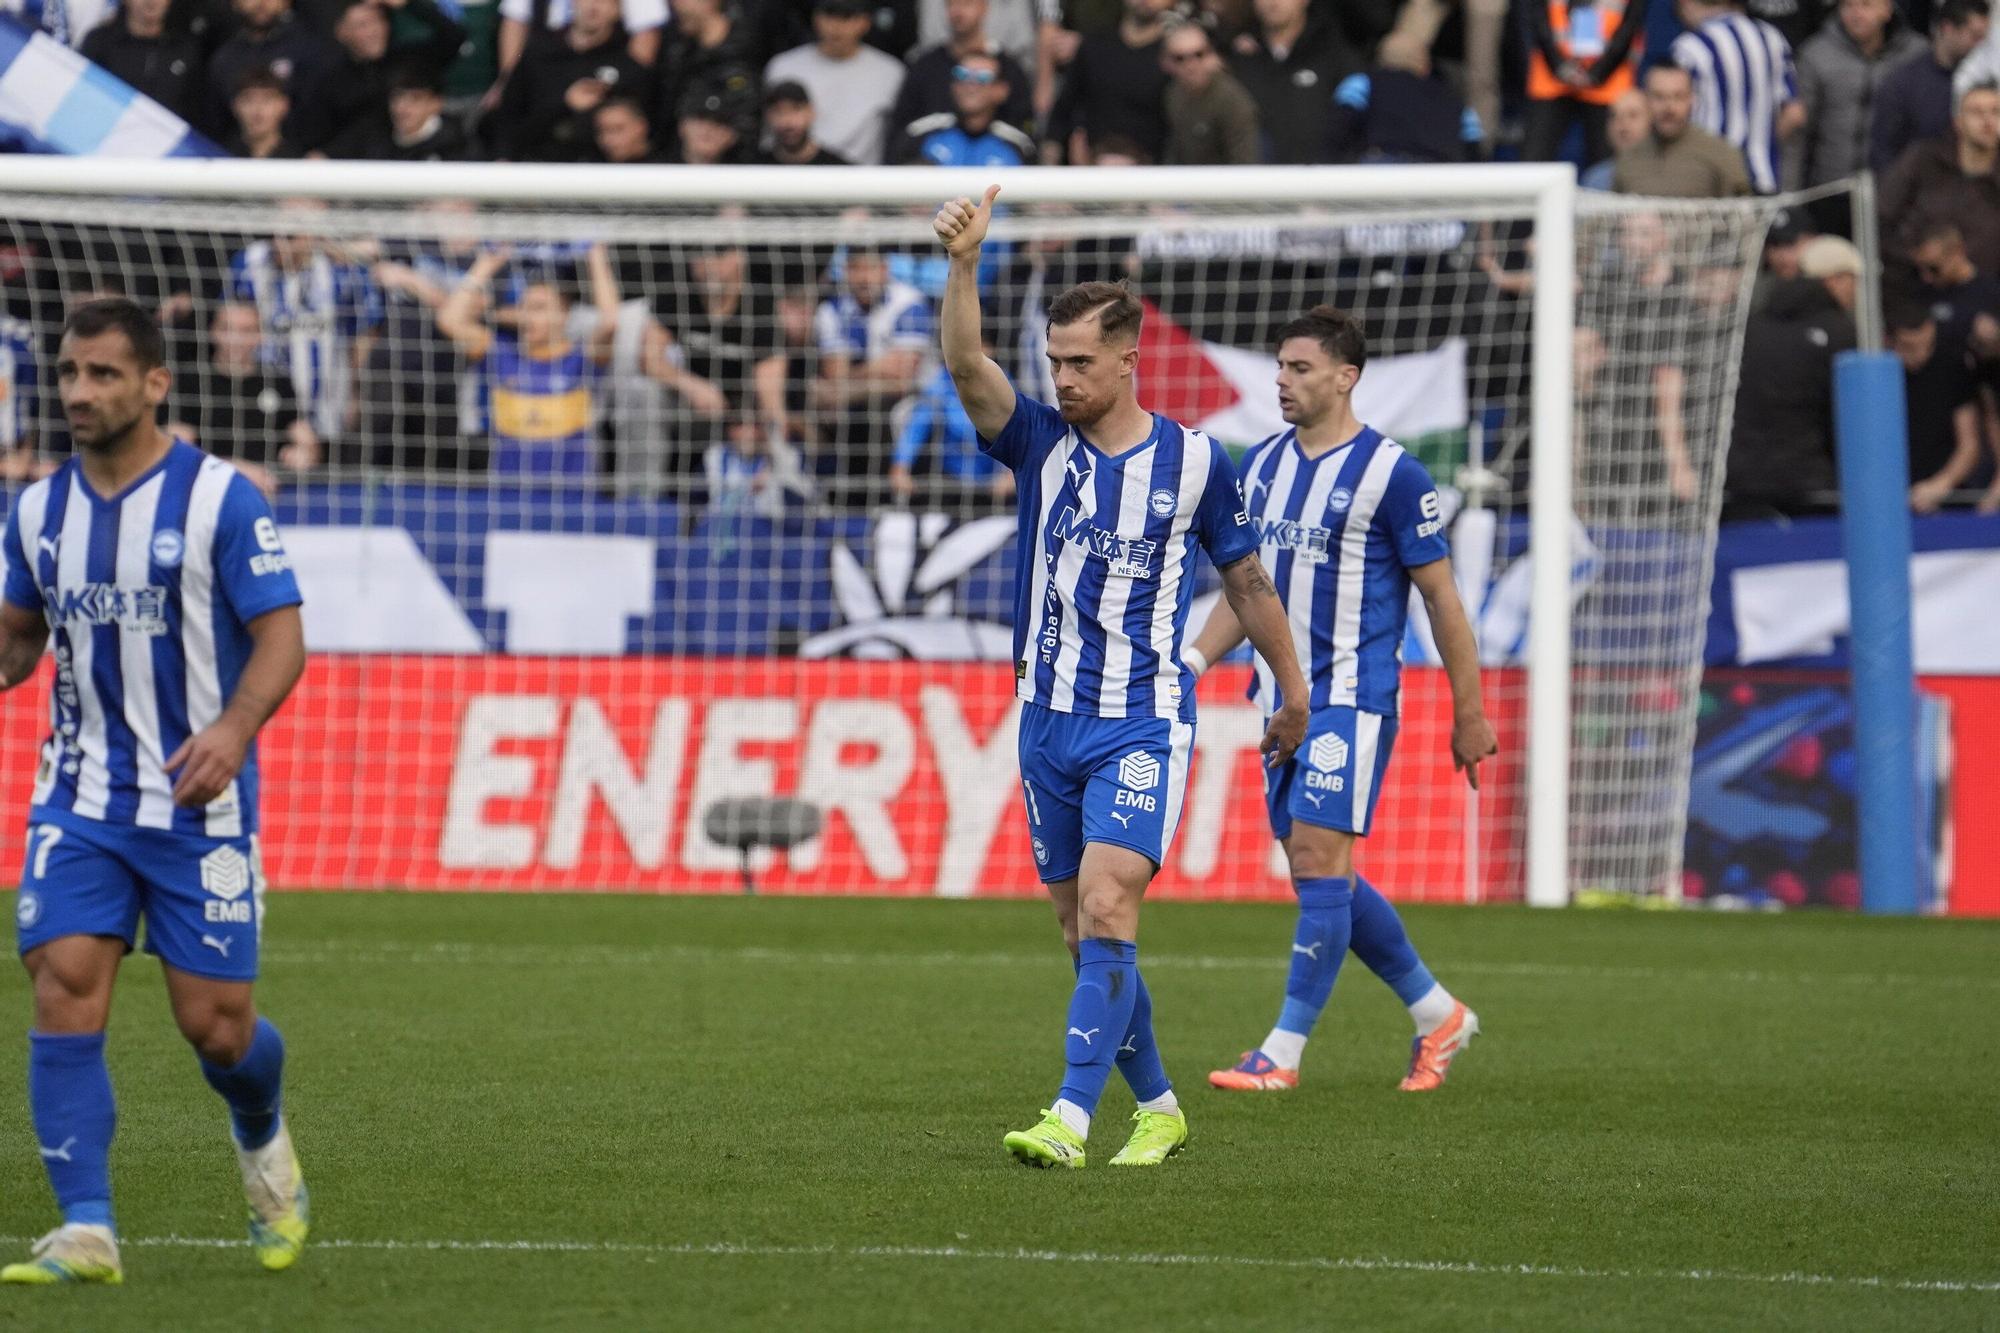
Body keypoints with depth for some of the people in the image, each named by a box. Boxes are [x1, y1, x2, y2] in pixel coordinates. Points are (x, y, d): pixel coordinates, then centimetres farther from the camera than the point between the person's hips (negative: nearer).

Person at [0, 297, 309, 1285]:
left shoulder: (221, 499, -7)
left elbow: (281, 636, -8)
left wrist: (234, 729, -25)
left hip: (197, 798, -3)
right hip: (80, 796, 3)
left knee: (214, 1022, -1)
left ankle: (263, 1141, 34)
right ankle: (86, 1234, -12)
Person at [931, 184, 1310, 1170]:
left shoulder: (1194, 460, -1)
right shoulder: (1041, 443, 2)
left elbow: (1245, 577, 12)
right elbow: (966, 367, -16)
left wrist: (1291, 689, 20)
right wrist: (962, 264, -32)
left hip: (1143, 724, -4)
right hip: (1048, 719, 4)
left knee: (1106, 911, -18)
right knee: (1086, 932, 9)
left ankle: (1072, 1119, -25)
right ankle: (1156, 1106, 24)